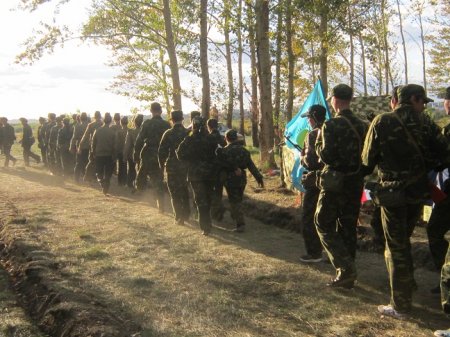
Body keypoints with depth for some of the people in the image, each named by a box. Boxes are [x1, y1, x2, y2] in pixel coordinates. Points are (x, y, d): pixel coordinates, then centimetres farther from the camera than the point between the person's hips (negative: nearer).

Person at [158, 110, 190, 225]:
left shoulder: (168, 134, -11)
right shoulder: (188, 133, -4)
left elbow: (162, 151, -10)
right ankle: (186, 214, 28)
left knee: (175, 193, 6)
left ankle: (179, 217, 7)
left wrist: (162, 165, 4)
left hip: (172, 166, -3)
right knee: (184, 190, 21)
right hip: (186, 166, 3)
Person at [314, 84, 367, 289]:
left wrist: (318, 142, -2)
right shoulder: (362, 125, 7)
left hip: (335, 182, -6)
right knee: (348, 227, 13)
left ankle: (345, 268, -8)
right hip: (356, 183, 6)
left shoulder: (331, 125, -14)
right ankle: (348, 275, 18)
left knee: (324, 225, 5)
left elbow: (326, 156, -18)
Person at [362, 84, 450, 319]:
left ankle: (400, 306, 9)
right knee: (403, 241, 23)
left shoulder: (382, 122, -9)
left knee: (396, 248, 3)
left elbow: (367, 160, -5)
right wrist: (423, 167, 13)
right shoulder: (425, 123, -2)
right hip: (418, 191, 4)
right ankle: (407, 285, 34)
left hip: (393, 192, -4)